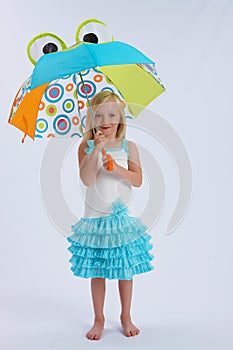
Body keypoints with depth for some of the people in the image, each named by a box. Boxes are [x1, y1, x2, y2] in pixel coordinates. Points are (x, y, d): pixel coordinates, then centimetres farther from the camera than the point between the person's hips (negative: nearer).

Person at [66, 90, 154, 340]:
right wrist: (97, 149, -22)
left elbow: (138, 180, -6)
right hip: (94, 218, -1)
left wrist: (117, 168, -22)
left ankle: (126, 317, 31)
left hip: (122, 217, 1)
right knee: (97, 271, 9)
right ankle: (99, 320, 28)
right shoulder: (87, 146, -2)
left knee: (125, 269, 11)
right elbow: (87, 179, -16)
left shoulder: (128, 147, 1)